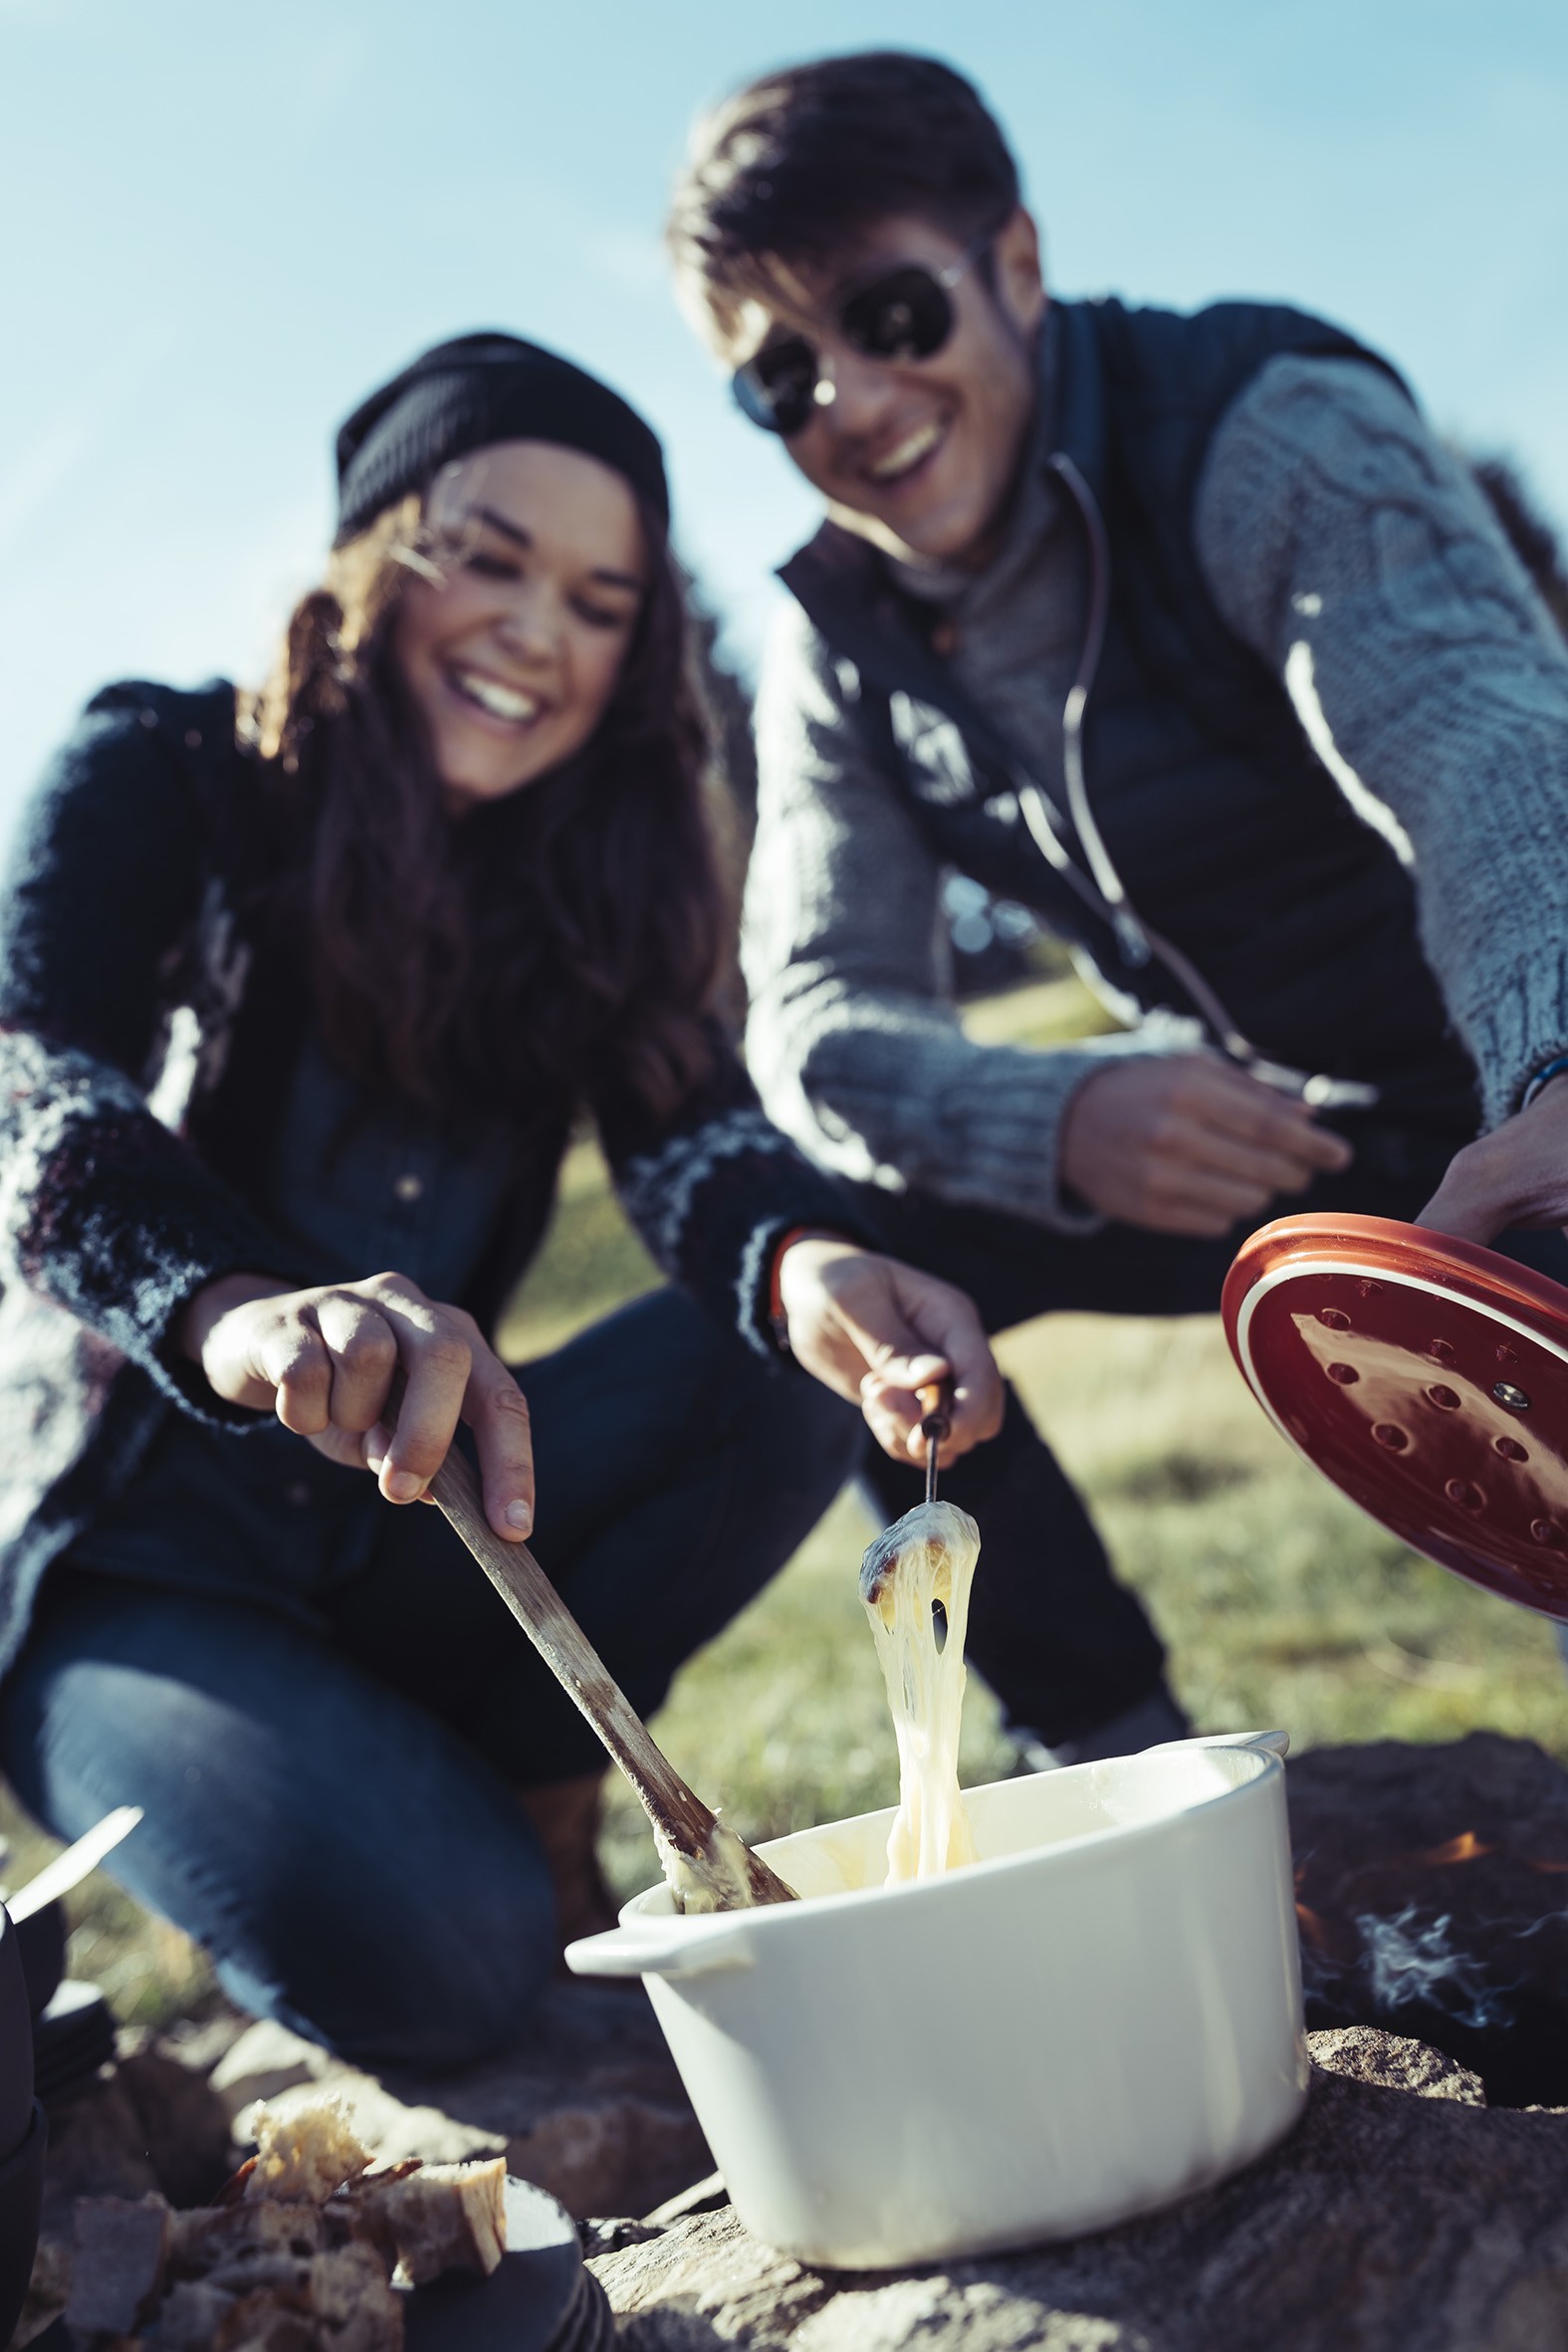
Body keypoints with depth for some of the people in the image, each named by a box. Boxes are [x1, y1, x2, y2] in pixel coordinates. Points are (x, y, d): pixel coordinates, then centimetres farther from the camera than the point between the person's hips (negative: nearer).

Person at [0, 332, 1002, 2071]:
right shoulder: (161, 778, -10)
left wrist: (815, 1268, -40)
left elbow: (693, 1140, -14)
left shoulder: (585, 879, 4)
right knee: (425, 1949, -30)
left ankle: (530, 1796, -2)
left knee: (793, 1356, -20)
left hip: (401, 1544, 5)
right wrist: (246, 1314, -52)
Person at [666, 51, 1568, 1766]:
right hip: (1265, 1134, 6)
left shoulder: (1268, 427, -20)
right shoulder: (839, 655, -4)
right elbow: (820, 1016, -12)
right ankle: (1113, 1752, 4)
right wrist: (1066, 1122, -35)